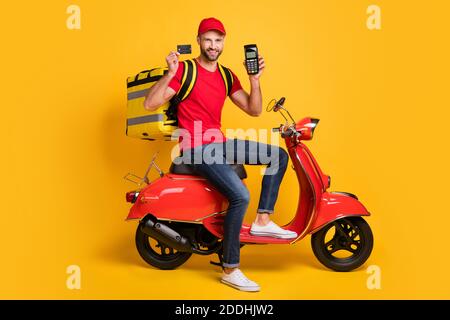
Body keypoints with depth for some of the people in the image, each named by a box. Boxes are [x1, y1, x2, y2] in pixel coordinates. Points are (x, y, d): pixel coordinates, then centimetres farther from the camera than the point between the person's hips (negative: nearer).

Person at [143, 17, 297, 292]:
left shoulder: (227, 76, 11)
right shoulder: (185, 70, -8)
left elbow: (254, 110, 9)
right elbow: (150, 104, -16)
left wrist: (254, 79, -3)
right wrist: (171, 74, -26)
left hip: (219, 143, 8)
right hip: (197, 148, -7)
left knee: (279, 155, 4)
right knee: (241, 196, -25)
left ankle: (263, 220, 6)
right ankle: (230, 269, -10)